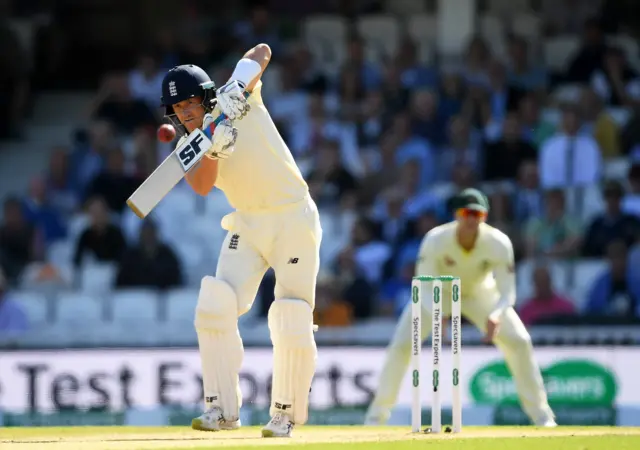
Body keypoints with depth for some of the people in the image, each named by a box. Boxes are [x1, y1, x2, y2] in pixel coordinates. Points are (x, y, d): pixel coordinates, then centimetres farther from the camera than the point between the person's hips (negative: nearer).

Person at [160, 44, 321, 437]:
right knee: (214, 308, -11)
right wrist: (213, 148, -35)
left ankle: (286, 413, 7)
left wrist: (240, 83, -27)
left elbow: (262, 51, -9)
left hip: (294, 217, -4)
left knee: (292, 323, -7)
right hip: (248, 224, 4)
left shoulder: (240, 103, -7)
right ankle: (223, 408, -3)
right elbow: (202, 187, -18)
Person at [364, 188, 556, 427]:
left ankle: (541, 413, 1)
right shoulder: (435, 240, -32)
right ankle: (377, 414, 1)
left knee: (519, 341, -14)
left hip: (480, 293, 1)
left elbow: (507, 293, -27)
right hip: (439, 292, -1)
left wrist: (495, 316, -49)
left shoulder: (498, 243, -30)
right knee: (400, 345, -15)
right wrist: (434, 314, -48)